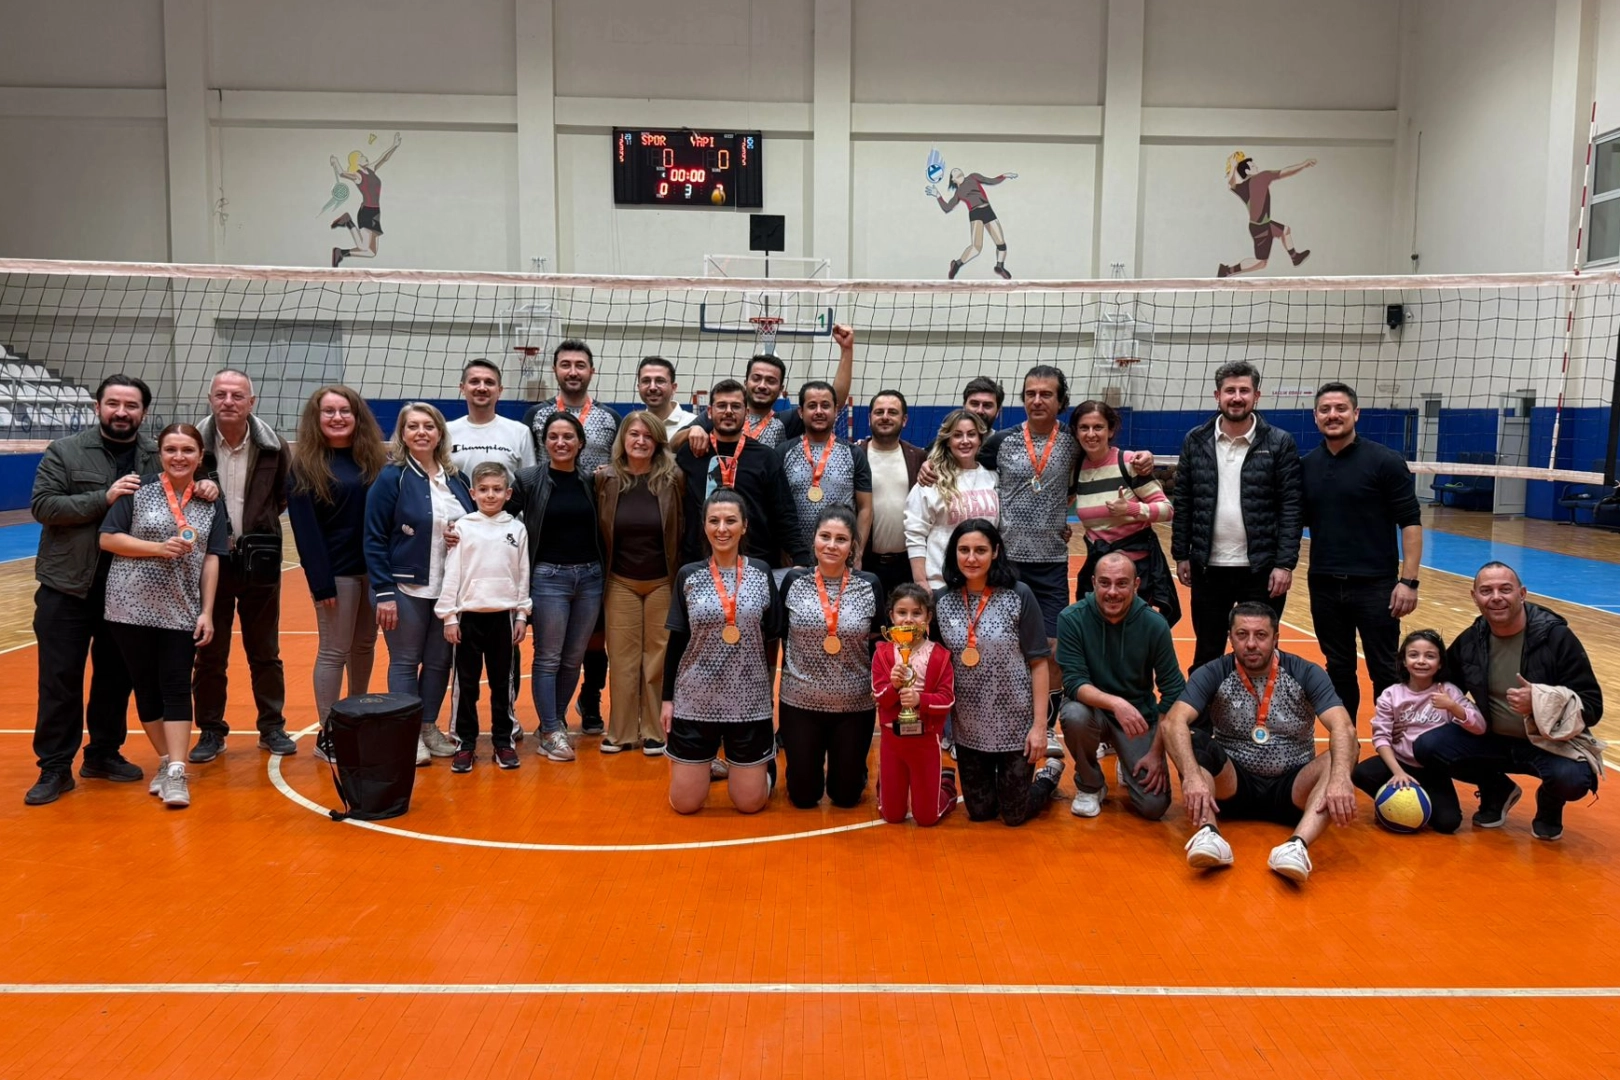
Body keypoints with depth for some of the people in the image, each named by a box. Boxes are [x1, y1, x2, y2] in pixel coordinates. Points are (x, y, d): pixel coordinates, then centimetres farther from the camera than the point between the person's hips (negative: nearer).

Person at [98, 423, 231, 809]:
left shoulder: (210, 502, 4)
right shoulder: (138, 491, -1)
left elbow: (212, 559, 3)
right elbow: (107, 539, -4)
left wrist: (207, 612, -2)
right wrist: (159, 548, -16)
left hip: (182, 611, 0)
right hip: (132, 607, 0)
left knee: (177, 688, -3)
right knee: (146, 687, 8)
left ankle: (176, 772, -3)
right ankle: (166, 761, 22)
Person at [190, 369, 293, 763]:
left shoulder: (273, 446, -4)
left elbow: (286, 496, 9)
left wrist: (261, 523, 3)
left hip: (260, 560, 1)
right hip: (210, 560, 0)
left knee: (265, 652, 11)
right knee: (209, 654, 9)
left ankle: (272, 727, 22)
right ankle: (211, 731, 21)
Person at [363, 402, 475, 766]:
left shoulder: (456, 479, 7)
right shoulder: (391, 477, -7)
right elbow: (374, 539, -9)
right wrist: (383, 592, -14)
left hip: (448, 589, 5)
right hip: (405, 588, -5)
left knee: (439, 661, 12)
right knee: (405, 662, 5)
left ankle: (429, 726, 26)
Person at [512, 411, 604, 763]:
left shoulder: (590, 482, 6)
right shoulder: (529, 480, -4)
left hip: (590, 576, 4)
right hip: (549, 576, -4)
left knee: (574, 658, 10)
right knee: (548, 658, 1)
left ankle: (556, 721, 25)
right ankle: (550, 734, 8)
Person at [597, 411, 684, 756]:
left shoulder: (674, 479, -7)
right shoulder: (606, 478, -3)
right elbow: (596, 529, 4)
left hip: (663, 582, -1)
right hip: (620, 582, 1)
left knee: (659, 657, 5)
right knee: (622, 658, 6)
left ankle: (654, 730, 17)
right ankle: (620, 731, 17)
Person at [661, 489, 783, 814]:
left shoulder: (761, 572, 0)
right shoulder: (688, 576, 0)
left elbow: (772, 639, 3)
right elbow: (676, 642, 3)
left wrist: (768, 689, -3)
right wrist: (667, 698, 2)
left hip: (750, 703, 0)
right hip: (694, 701, 1)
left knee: (750, 803, 6)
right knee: (684, 804, 7)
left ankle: (766, 760, 38)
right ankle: (708, 761, 37)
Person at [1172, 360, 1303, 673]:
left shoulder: (1280, 443, -3)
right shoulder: (1195, 441, 3)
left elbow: (1291, 507, -5)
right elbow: (1182, 502, 6)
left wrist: (1285, 564, -10)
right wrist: (1181, 555, 3)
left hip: (1262, 568, -2)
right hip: (1208, 567, 2)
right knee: (1206, 654, 12)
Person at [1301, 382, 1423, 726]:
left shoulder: (1385, 461, -6)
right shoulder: (1306, 465, 6)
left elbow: (1411, 522, -7)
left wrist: (1409, 581, -14)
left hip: (1374, 585, -4)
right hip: (1324, 586, 4)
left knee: (1385, 672, 3)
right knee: (1338, 670, 13)